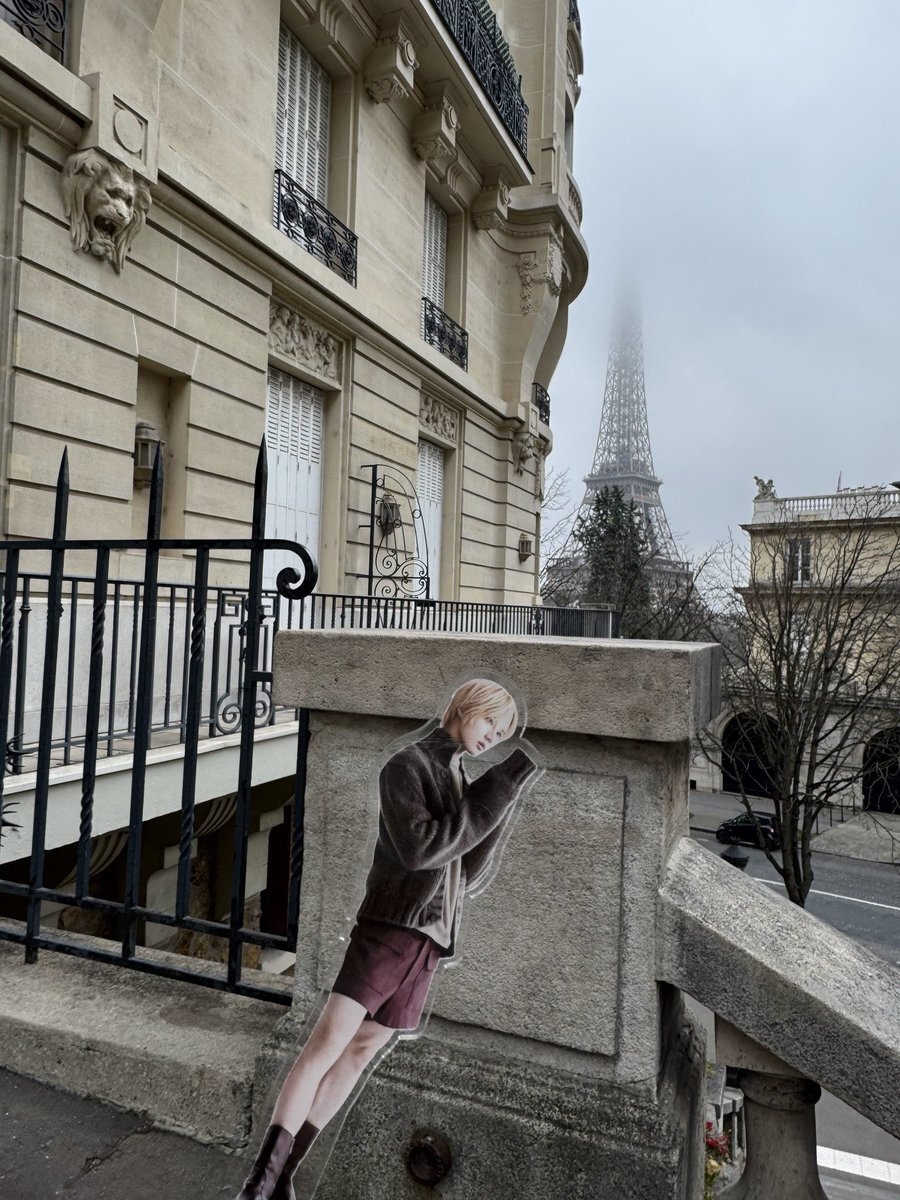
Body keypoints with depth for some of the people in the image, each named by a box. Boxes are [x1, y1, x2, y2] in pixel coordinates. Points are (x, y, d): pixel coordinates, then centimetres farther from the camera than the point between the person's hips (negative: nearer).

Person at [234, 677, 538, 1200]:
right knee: (327, 1042, -10)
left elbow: (471, 876, 11)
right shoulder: (407, 763, -5)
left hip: (430, 939, 7)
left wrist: (500, 802, -1)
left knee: (361, 1051, 9)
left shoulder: (463, 783, 16)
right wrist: (495, 794, -18)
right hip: (390, 923, -7)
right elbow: (419, 848, -19)